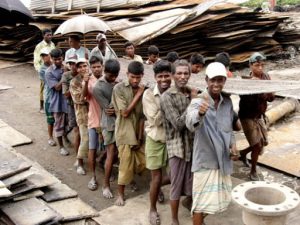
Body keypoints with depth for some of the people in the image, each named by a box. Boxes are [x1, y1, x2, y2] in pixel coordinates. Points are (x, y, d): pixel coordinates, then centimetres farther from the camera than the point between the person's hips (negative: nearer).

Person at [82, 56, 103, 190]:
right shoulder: (88, 80, -4)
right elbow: (84, 95, -21)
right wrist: (85, 83, -39)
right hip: (93, 120, -1)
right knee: (92, 149, 3)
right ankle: (93, 177, 15)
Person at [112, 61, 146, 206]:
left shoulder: (143, 90, 1)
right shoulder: (119, 88, -11)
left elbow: (142, 115, 0)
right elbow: (125, 112, -17)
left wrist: (140, 136, -5)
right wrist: (138, 95, -15)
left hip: (139, 133, 4)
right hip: (125, 133, -4)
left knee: (143, 163, 8)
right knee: (126, 166, 1)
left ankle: (132, 181, 39)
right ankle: (121, 194, 20)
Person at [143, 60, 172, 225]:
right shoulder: (149, 94, -15)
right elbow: (155, 120, -20)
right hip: (156, 140, -3)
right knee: (156, 177, 3)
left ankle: (159, 188, 46)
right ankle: (153, 209, 23)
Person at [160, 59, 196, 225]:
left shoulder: (192, 93, 5)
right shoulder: (167, 97, -13)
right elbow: (178, 124, -19)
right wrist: (193, 102, -16)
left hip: (194, 143, 5)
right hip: (178, 146, -5)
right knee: (177, 184, 6)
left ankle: (188, 201, 47)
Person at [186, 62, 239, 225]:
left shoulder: (227, 102, 2)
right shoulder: (198, 102, -17)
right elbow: (191, 124, -38)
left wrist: (233, 145, -3)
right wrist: (200, 113, -59)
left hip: (223, 158, 6)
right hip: (205, 159, -6)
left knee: (221, 198, 20)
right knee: (201, 200, 2)